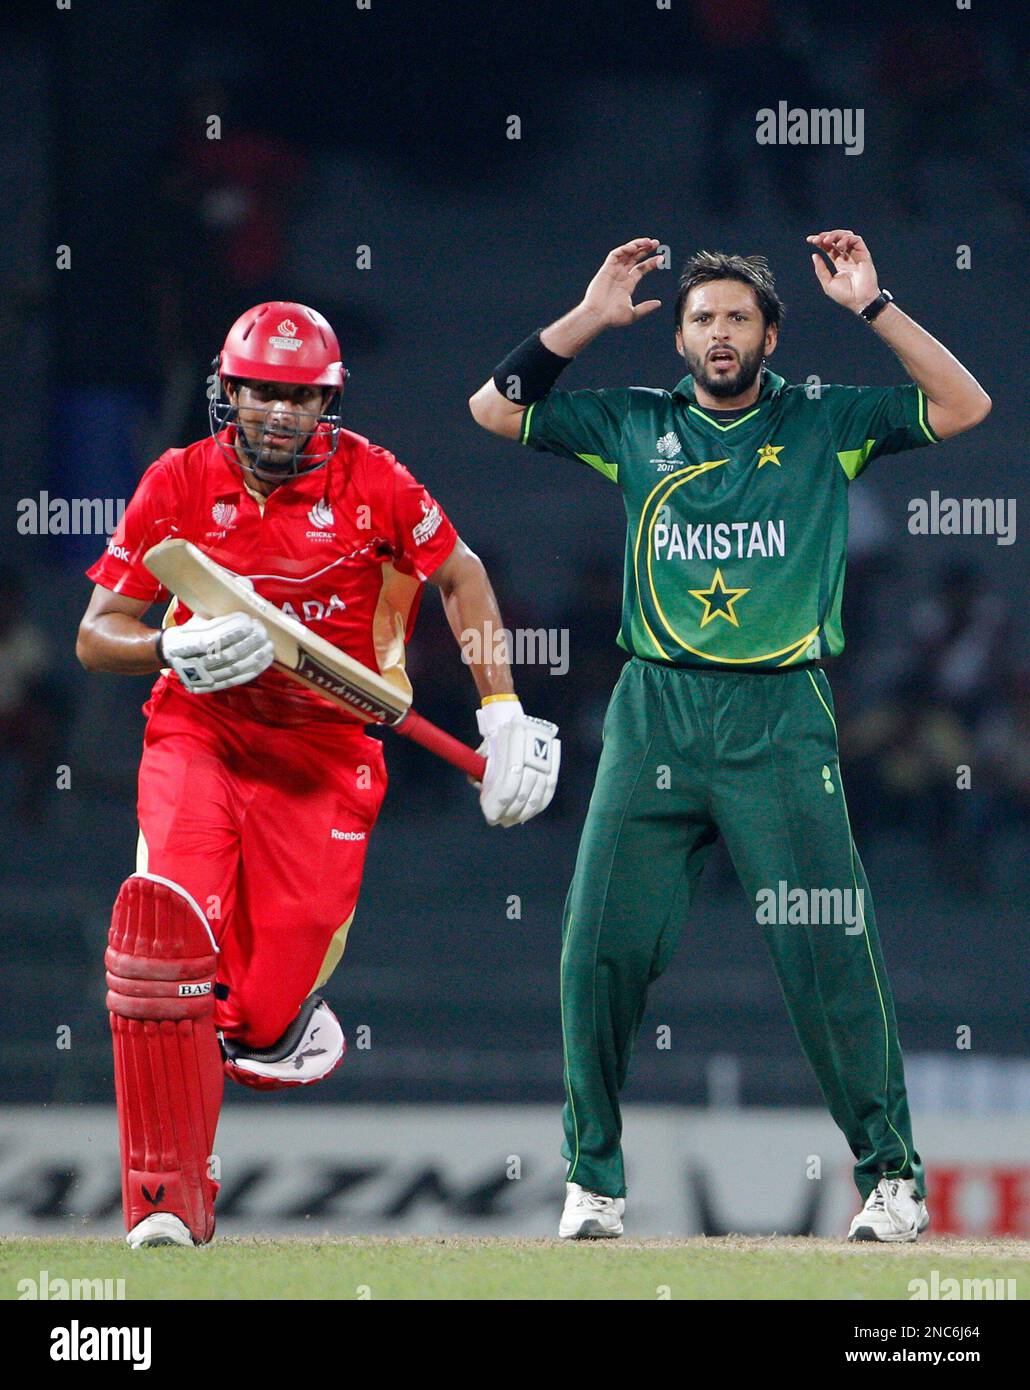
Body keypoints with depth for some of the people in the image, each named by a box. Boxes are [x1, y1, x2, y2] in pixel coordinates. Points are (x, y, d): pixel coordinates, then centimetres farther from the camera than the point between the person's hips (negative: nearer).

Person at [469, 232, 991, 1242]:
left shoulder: (824, 426, 8)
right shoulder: (635, 427, 12)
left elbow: (964, 407, -1)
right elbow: (495, 407, 11)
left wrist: (871, 307, -5)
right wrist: (589, 317, 6)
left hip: (781, 722, -2)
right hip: (655, 715, 2)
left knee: (830, 952, -7)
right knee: (601, 949, -4)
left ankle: (891, 1175, 2)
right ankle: (592, 1179, 6)